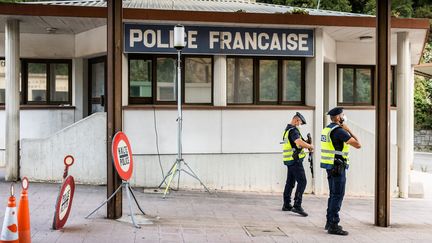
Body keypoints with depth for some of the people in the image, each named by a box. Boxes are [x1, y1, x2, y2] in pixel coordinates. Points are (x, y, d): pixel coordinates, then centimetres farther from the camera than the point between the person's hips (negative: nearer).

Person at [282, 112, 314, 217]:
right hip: (295, 160, -10)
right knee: (302, 182, -12)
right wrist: (310, 146, -14)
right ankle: (297, 206, -17)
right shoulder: (293, 130, -15)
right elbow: (299, 142, -30)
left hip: (289, 160, 10)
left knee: (290, 182, 15)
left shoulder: (287, 129, 17)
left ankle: (286, 205, 22)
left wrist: (305, 144, 9)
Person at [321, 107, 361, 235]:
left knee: (333, 195, 17)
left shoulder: (327, 129, 12)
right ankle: (333, 226, -7)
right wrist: (349, 130, -8)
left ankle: (330, 222, 23)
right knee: (338, 196, -7)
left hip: (330, 166, 10)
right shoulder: (339, 131, -17)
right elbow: (358, 145, -16)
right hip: (338, 167, -10)